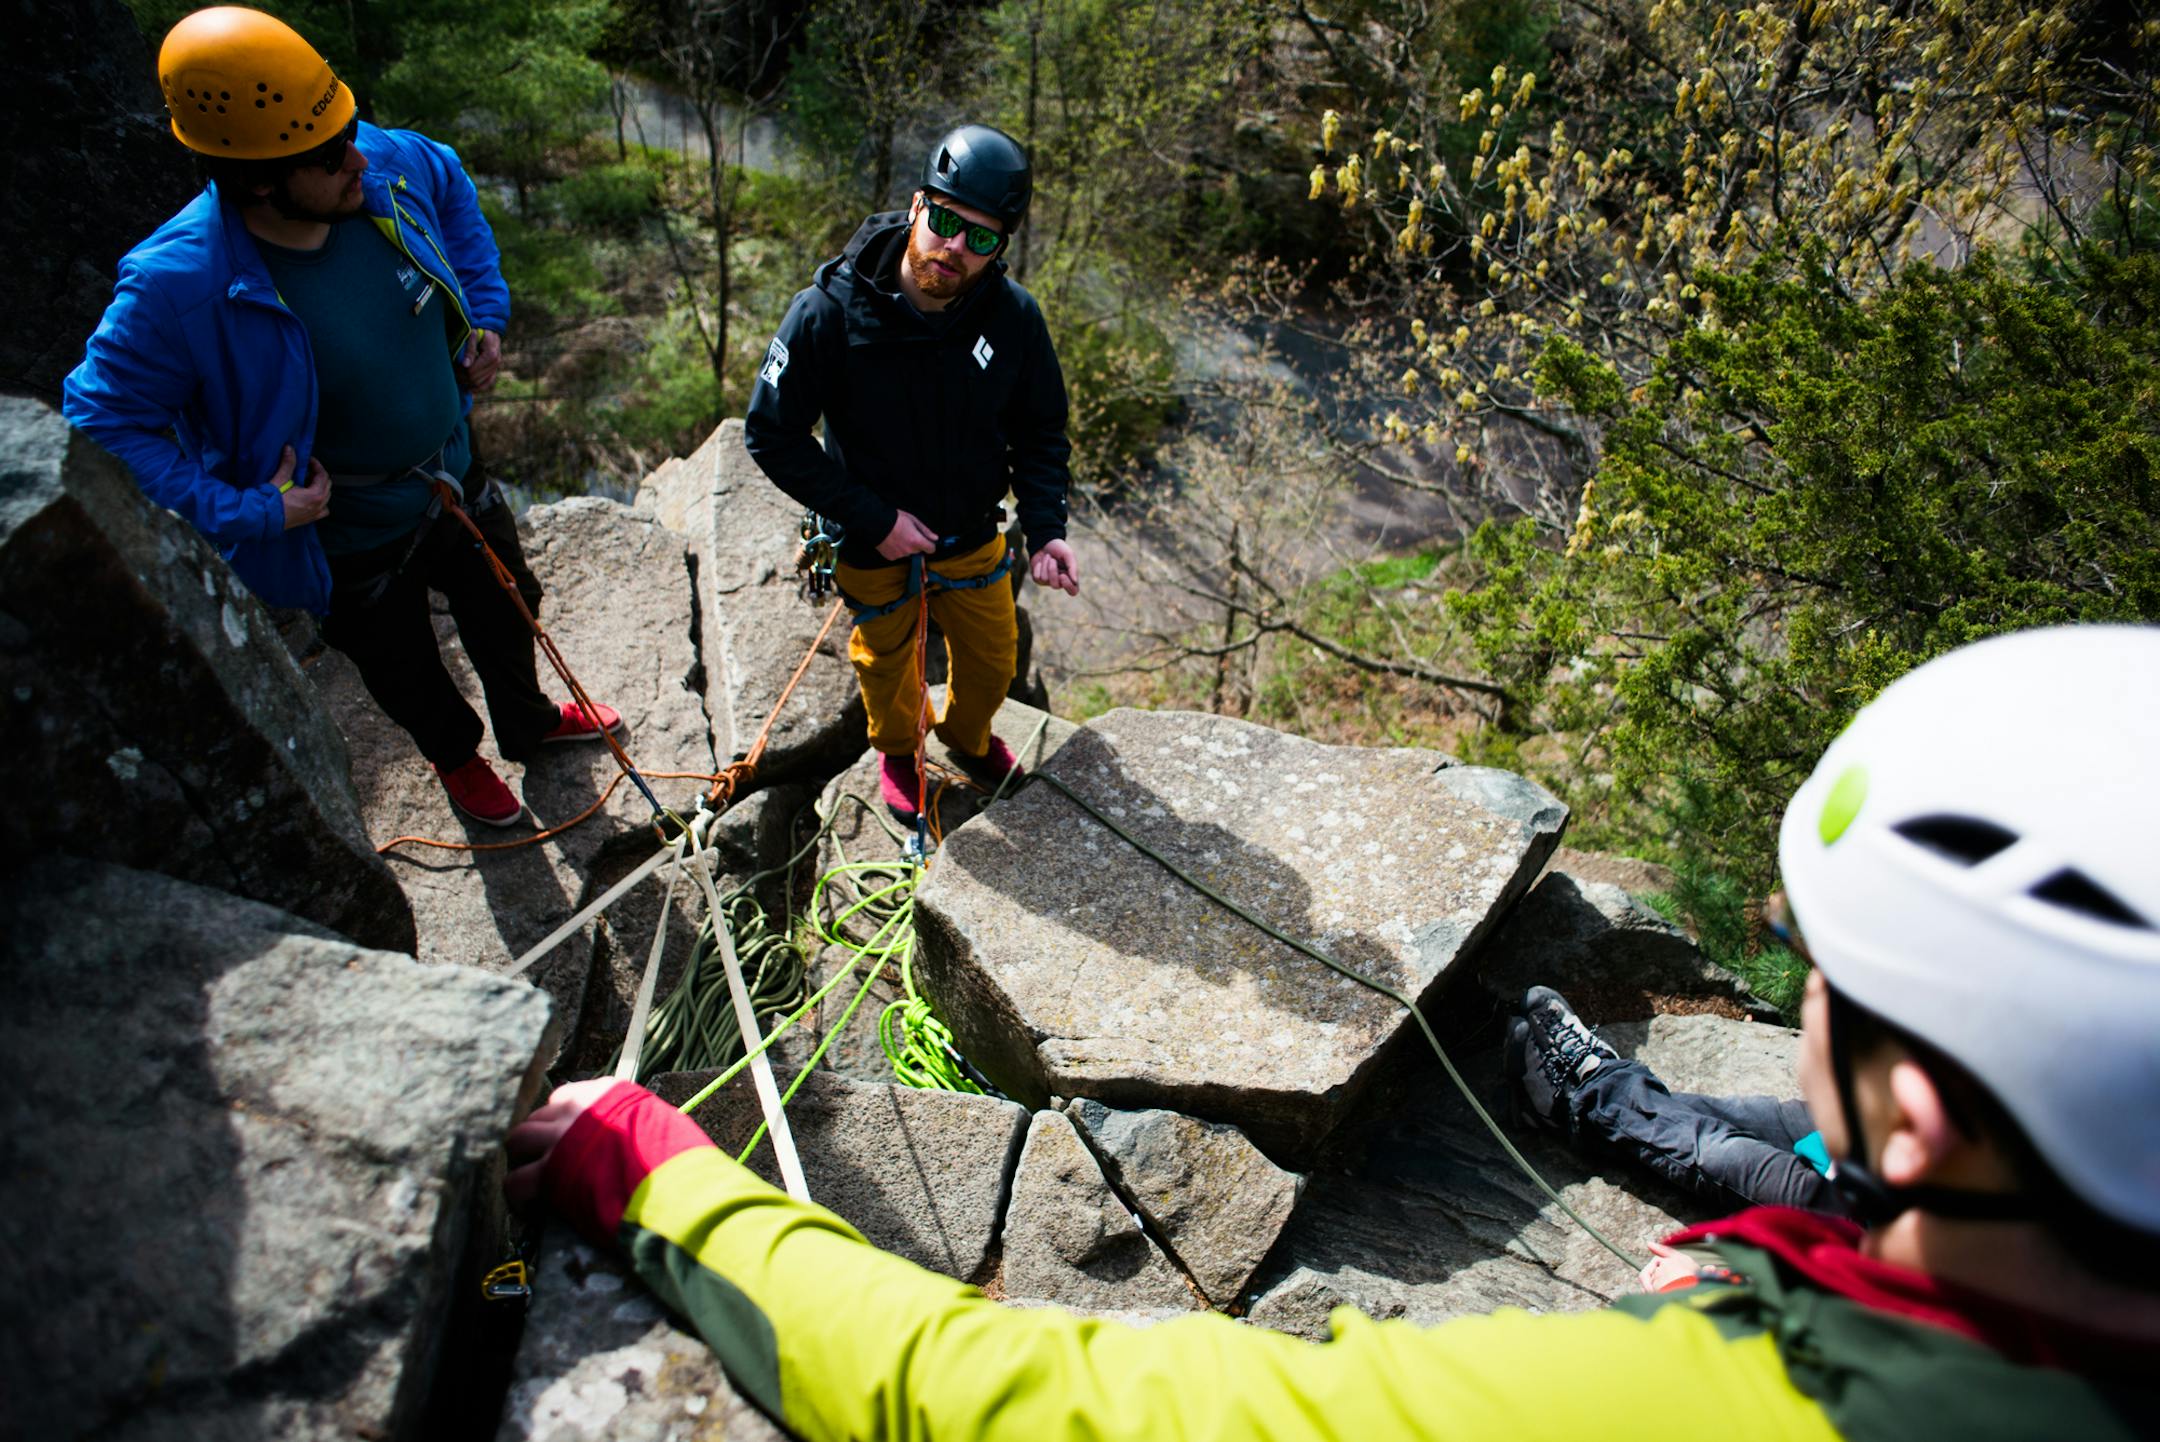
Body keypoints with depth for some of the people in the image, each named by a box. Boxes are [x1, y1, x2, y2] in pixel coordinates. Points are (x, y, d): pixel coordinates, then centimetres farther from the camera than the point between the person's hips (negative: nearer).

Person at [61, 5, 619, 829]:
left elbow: (449, 183, 5)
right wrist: (246, 514, -28)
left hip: (458, 476, 5)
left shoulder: (389, 167, -20)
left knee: (505, 611, 30)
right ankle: (457, 758, 57)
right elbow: (103, 419, -24)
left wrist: (485, 310, -1)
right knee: (406, 671, 23)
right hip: (356, 543, -4)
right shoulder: (181, 284, -35)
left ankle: (528, 721, 62)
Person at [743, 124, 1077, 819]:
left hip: (974, 537, 2)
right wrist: (874, 520, -25)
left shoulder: (1013, 316, -21)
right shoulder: (828, 311, -29)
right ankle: (896, 750, 58)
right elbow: (773, 436, -21)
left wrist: (1045, 528, -22)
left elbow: (1040, 431, -7)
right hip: (872, 545, -2)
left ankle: (967, 733, 59)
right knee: (886, 659, 24)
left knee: (993, 663, 23)